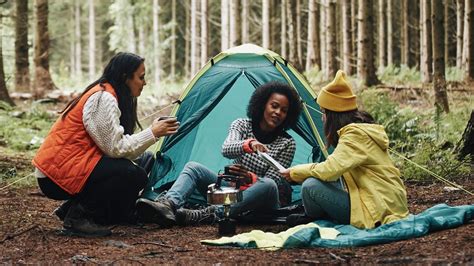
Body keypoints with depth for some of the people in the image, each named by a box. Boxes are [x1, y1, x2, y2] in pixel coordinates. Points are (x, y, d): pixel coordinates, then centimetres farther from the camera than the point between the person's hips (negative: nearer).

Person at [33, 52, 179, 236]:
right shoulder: (102, 99, -16)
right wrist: (152, 133, -11)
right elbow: (116, 148, -19)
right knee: (133, 175, -20)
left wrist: (155, 131, 3)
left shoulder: (106, 96, 15)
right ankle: (77, 217, -10)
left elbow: (115, 147, 9)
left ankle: (70, 209, 10)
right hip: (57, 176, -10)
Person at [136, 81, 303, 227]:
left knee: (268, 186, -38)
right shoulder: (241, 125, 1)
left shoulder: (287, 144, -3)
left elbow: (273, 180, -11)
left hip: (260, 202, -2)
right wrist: (249, 144, -43)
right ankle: (168, 204, -51)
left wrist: (250, 178, -32)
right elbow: (226, 150, -21)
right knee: (193, 167, -18)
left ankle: (200, 216, -50)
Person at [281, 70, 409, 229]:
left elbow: (330, 170, -26)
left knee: (311, 186, -17)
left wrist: (296, 172, -9)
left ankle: (313, 222, 8)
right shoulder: (364, 129, 15)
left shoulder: (355, 135, -16)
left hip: (378, 212, -10)